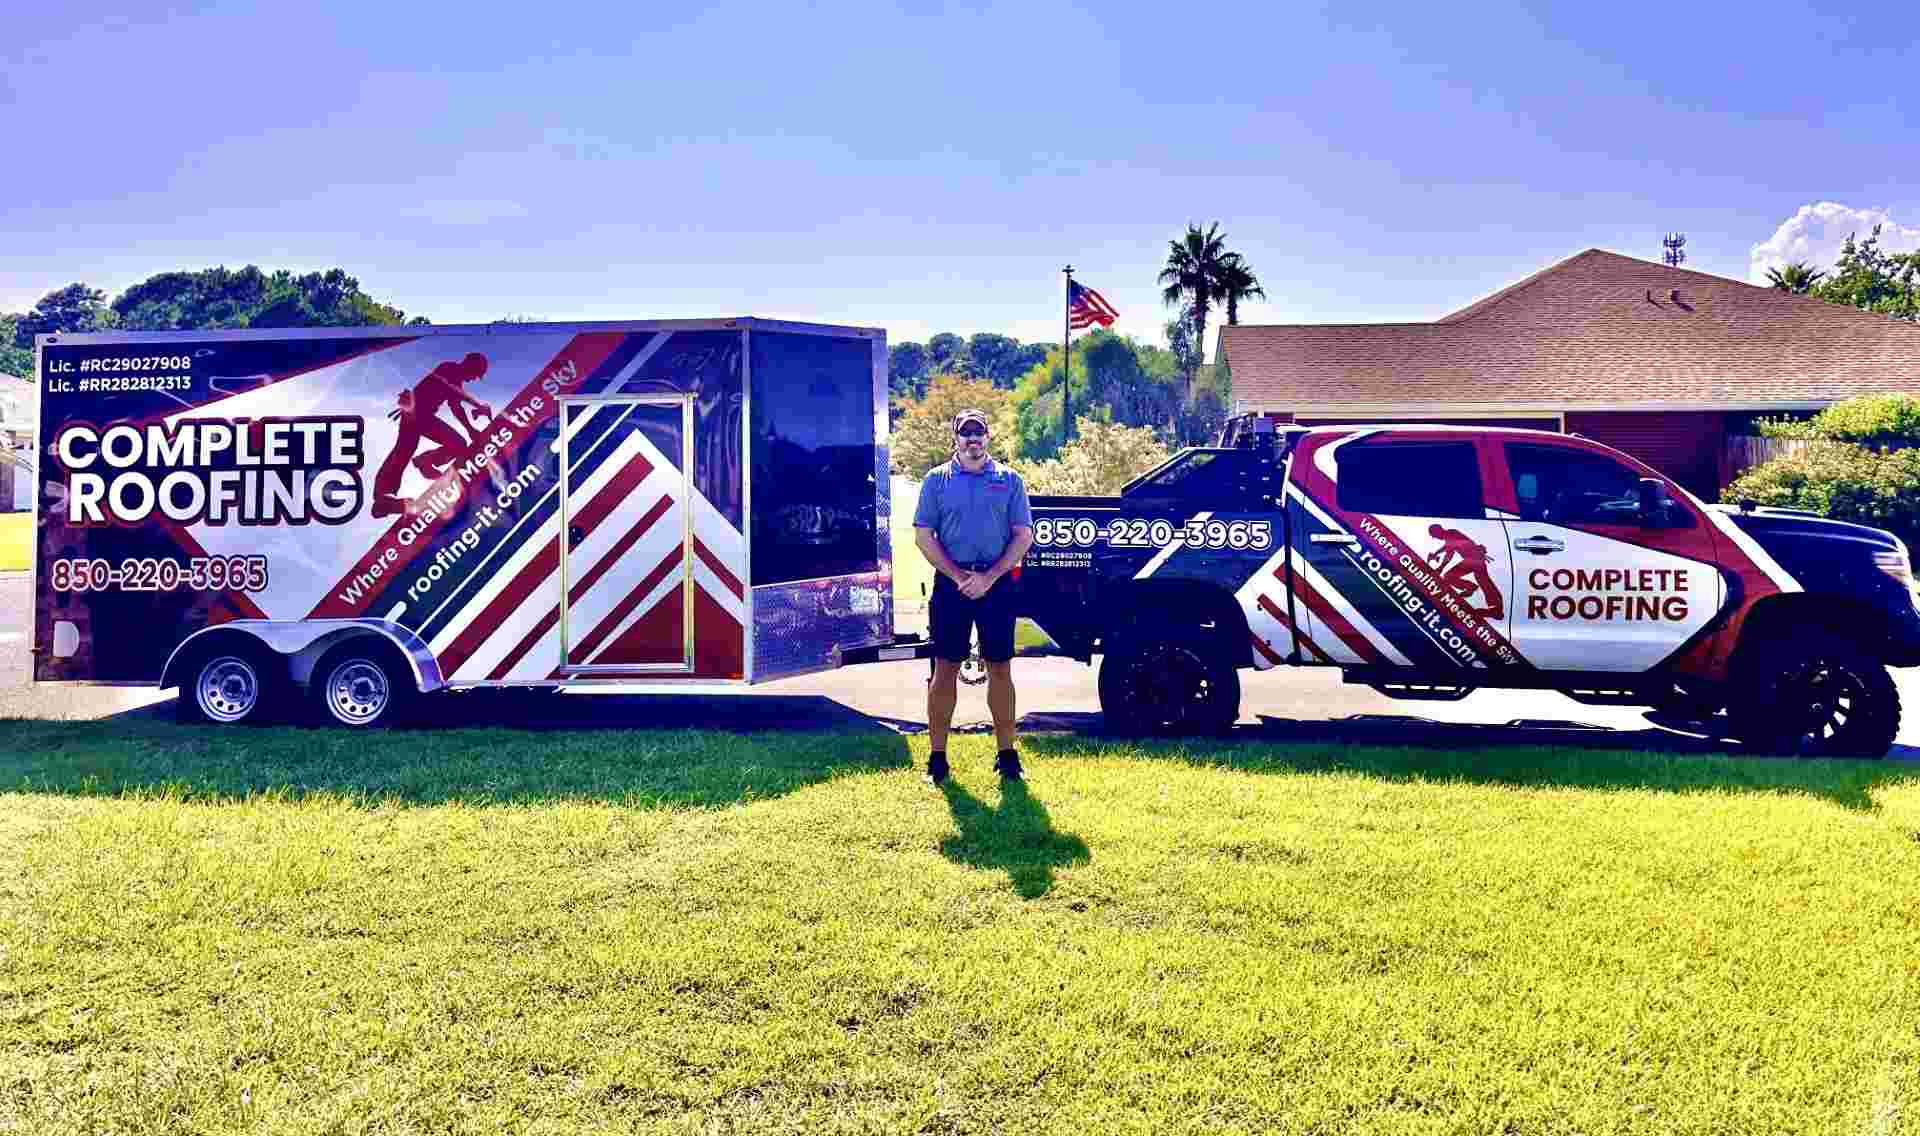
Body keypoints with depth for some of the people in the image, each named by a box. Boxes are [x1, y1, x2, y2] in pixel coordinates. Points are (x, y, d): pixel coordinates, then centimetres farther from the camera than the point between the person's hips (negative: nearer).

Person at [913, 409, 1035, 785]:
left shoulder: (1009, 479, 7)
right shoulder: (937, 479, 6)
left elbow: (1023, 536, 2)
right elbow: (923, 537, 1)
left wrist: (988, 578, -10)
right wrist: (959, 577, -10)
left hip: (997, 583, 1)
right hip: (950, 584, 0)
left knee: (1000, 670, 5)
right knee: (945, 669, 2)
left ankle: (1007, 754, 13)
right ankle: (937, 757, 8)